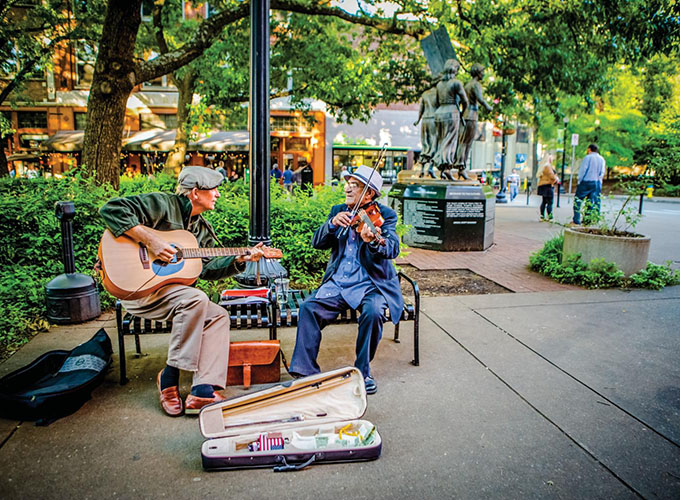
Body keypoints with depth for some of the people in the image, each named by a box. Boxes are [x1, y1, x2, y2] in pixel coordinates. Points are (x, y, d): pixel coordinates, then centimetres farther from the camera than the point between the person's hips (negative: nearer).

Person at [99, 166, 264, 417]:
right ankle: (169, 376, -17)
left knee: (218, 316, -11)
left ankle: (202, 392, -20)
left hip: (171, 289, 8)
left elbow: (209, 268, 8)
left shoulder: (202, 229, 15)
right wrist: (149, 239, -25)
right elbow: (112, 208, -17)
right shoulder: (162, 204, -9)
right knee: (195, 299, -31)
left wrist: (241, 258, -5)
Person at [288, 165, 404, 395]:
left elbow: (393, 249, -20)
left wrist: (374, 242, -43)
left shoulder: (385, 215, -2)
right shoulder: (338, 211, 11)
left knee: (373, 311, -31)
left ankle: (363, 371, -9)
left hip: (371, 284, -3)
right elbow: (317, 243, 1)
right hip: (337, 283, 4)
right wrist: (332, 224, -19)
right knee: (308, 307, -19)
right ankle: (306, 370, -8)